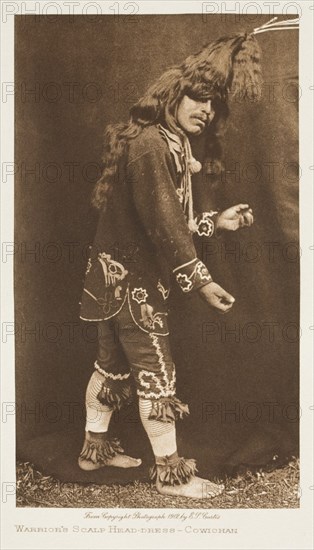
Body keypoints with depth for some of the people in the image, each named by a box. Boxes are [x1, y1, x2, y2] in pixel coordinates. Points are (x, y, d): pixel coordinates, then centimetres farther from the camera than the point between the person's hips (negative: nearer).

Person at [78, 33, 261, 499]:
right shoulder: (150, 143, -19)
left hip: (121, 276, 10)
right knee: (156, 372, -3)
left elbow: (174, 220, 16)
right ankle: (171, 473, 8)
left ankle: (96, 447, 33)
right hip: (132, 279, -10)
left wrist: (216, 221, 8)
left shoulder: (169, 145, 13)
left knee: (114, 364, 18)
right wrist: (201, 281, -22)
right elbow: (162, 223, -24)